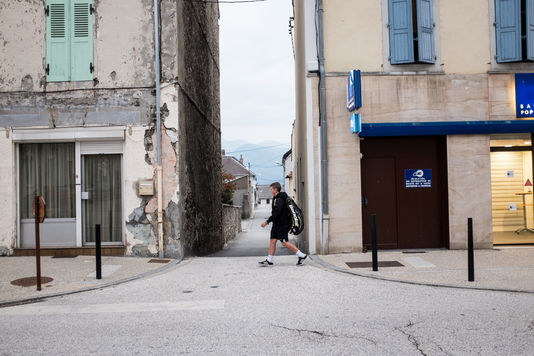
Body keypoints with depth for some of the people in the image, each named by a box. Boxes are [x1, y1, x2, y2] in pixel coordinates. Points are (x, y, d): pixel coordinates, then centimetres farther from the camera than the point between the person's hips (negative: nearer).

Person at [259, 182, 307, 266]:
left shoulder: (280, 199, -18)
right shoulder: (276, 199, 15)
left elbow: (276, 213, -25)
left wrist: (267, 222, -23)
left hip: (283, 224, -10)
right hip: (277, 224, 10)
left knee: (284, 242, -8)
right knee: (273, 240, 6)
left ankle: (302, 256, 1)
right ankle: (269, 260, 8)